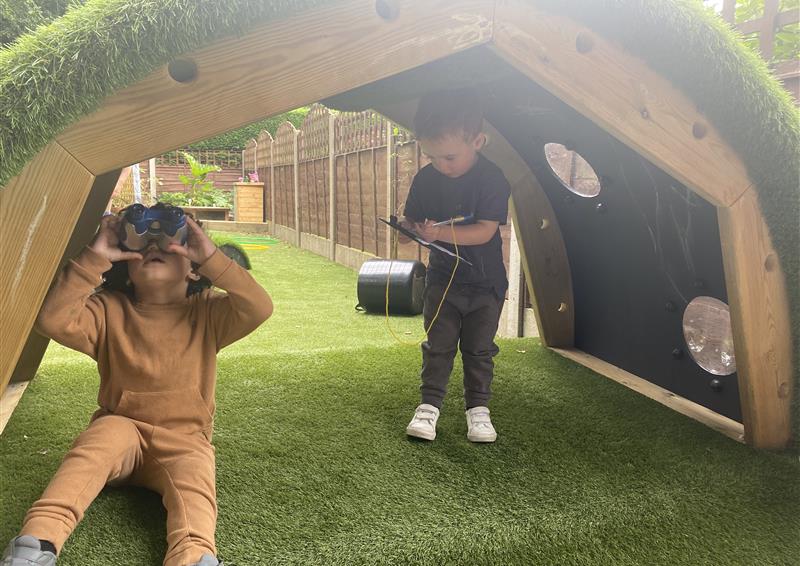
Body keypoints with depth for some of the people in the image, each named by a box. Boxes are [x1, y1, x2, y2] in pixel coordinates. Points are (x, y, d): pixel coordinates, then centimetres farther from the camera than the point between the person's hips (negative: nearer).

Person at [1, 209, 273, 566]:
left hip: (184, 440, -1)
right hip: (121, 427, 1)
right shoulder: (109, 311, 4)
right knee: (108, 434, -32)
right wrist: (94, 258, -15)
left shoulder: (206, 313, 2)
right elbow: (52, 320, -14)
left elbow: (259, 308, -17)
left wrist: (211, 256, -19)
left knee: (193, 483, -31)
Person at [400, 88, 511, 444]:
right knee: (438, 346, 5)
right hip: (442, 278, 2)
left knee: (479, 349, 8)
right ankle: (429, 405, 15)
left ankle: (478, 408, 21)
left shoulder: (492, 180, -18)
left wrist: (441, 233, -35)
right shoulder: (425, 179, -6)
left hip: (485, 283, -2)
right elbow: (412, 219, 4)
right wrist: (408, 229, -21)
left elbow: (485, 231, -24)